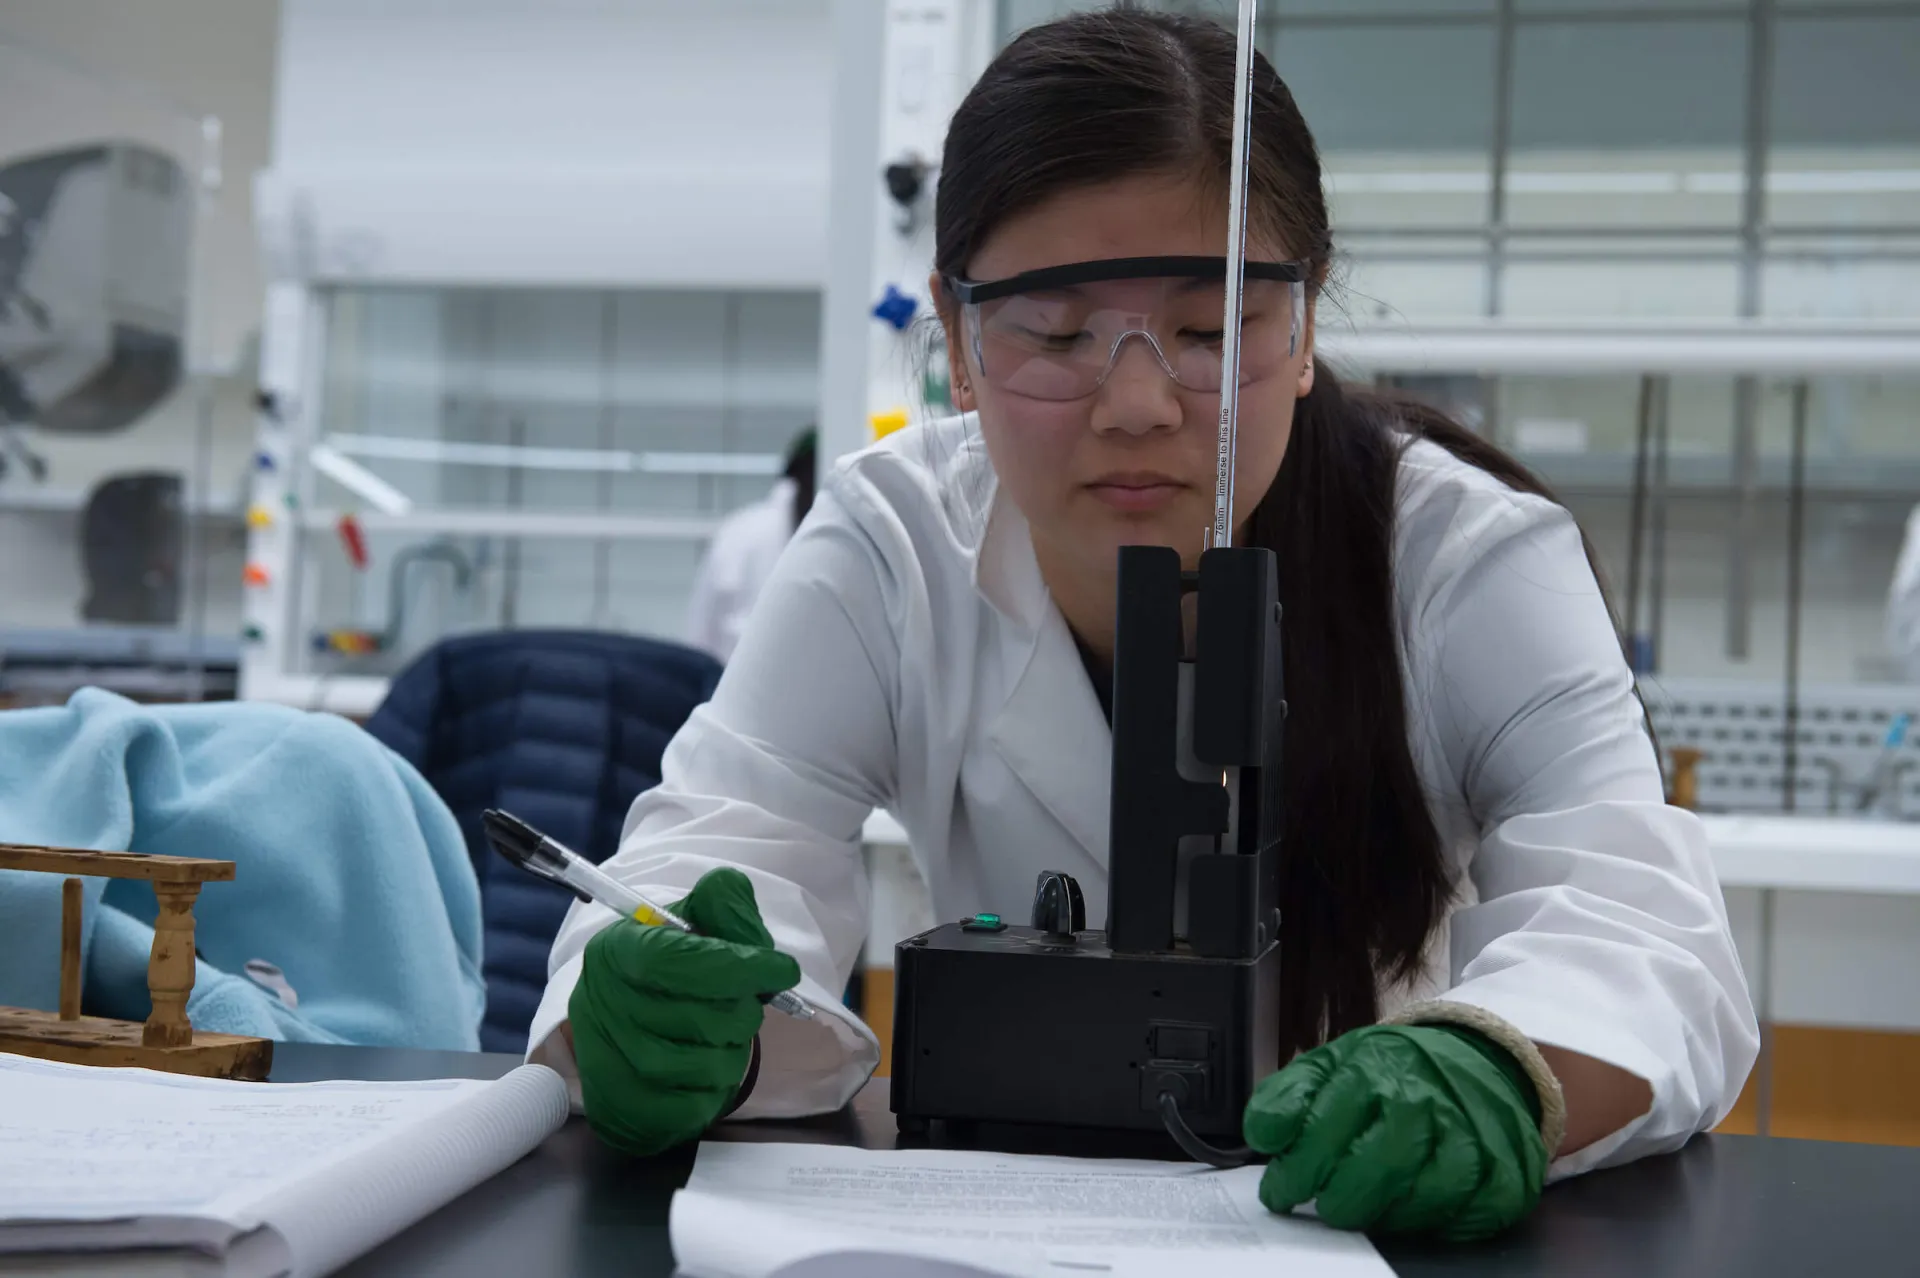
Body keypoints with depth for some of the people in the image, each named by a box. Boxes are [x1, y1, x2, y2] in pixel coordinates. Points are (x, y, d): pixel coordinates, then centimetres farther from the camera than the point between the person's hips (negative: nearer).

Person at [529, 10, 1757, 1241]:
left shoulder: (1472, 559, -12)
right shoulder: (891, 550, -7)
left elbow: (1637, 927, -24)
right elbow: (719, 846, -18)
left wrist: (1493, 1074, -47)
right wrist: (659, 1021, -42)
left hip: (1387, 1229, -1)